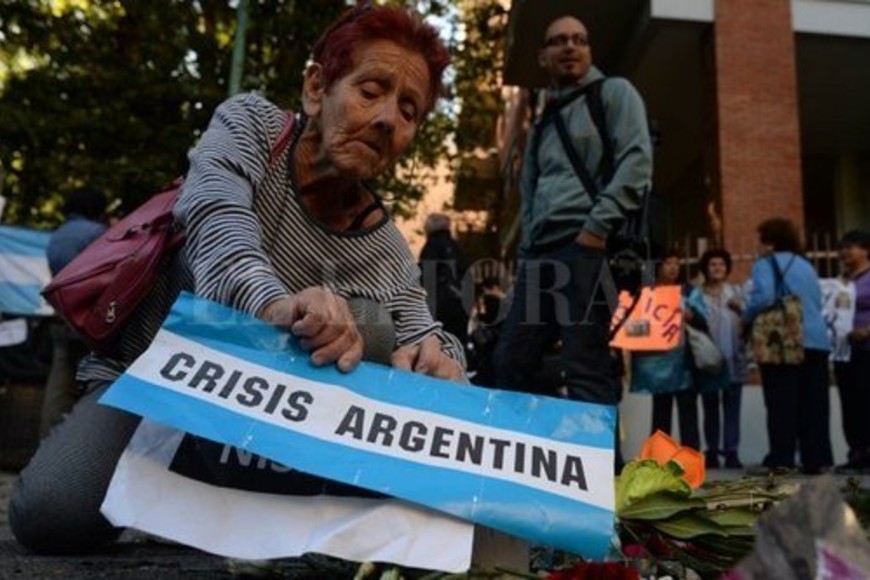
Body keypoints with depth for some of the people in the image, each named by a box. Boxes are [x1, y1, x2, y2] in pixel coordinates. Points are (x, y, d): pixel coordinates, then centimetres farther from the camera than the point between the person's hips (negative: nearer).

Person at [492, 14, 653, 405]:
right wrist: (527, 250, 14)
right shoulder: (544, 123, 27)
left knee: (585, 371, -11)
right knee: (511, 361, 4)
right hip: (541, 254, 7)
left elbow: (637, 161, -6)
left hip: (587, 248, -7)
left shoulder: (613, 93, 9)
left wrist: (597, 226, -16)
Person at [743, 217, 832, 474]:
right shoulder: (806, 265, 20)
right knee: (813, 404, 7)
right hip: (816, 340, 6)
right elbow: (817, 303, 21)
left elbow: (763, 298, -16)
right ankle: (815, 460, 9)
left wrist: (746, 319, -1)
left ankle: (781, 460, -3)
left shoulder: (766, 263, -1)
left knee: (781, 403, -4)